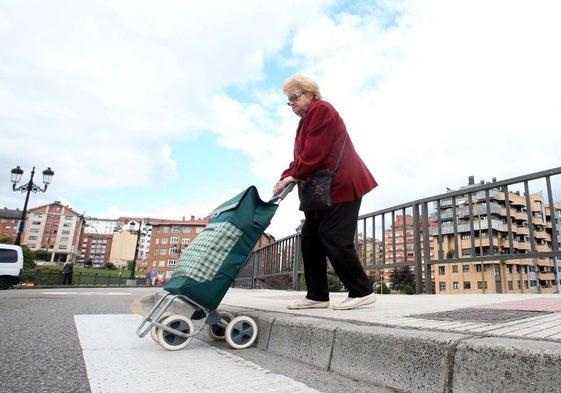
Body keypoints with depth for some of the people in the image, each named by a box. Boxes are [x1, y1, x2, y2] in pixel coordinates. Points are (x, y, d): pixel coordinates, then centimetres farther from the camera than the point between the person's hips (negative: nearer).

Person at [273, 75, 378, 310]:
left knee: (334, 237, -13)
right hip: (323, 190, 10)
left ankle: (362, 292, 1)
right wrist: (284, 179, 0)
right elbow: (300, 158, 14)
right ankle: (317, 295, 10)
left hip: (341, 185, -10)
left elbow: (315, 152, -18)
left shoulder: (321, 110, -6)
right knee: (310, 237, 5)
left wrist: (293, 175, -13)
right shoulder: (306, 120, 23)